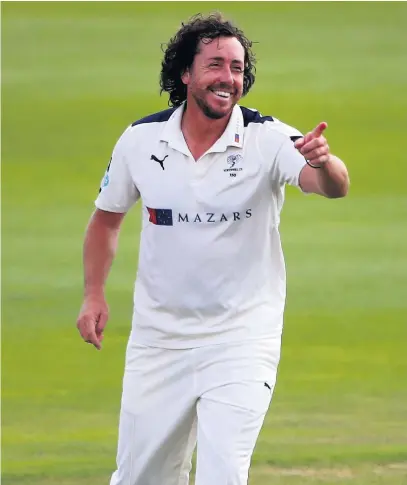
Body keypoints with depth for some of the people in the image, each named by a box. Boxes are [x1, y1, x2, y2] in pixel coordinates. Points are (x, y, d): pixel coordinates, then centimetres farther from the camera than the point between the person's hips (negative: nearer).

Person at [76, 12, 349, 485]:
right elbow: (107, 216, 12)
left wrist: (323, 163, -53)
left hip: (241, 337, -3)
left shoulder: (268, 139, -13)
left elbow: (334, 186, -31)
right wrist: (94, 296, 2)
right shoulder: (141, 140, -4)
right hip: (158, 336, 3)